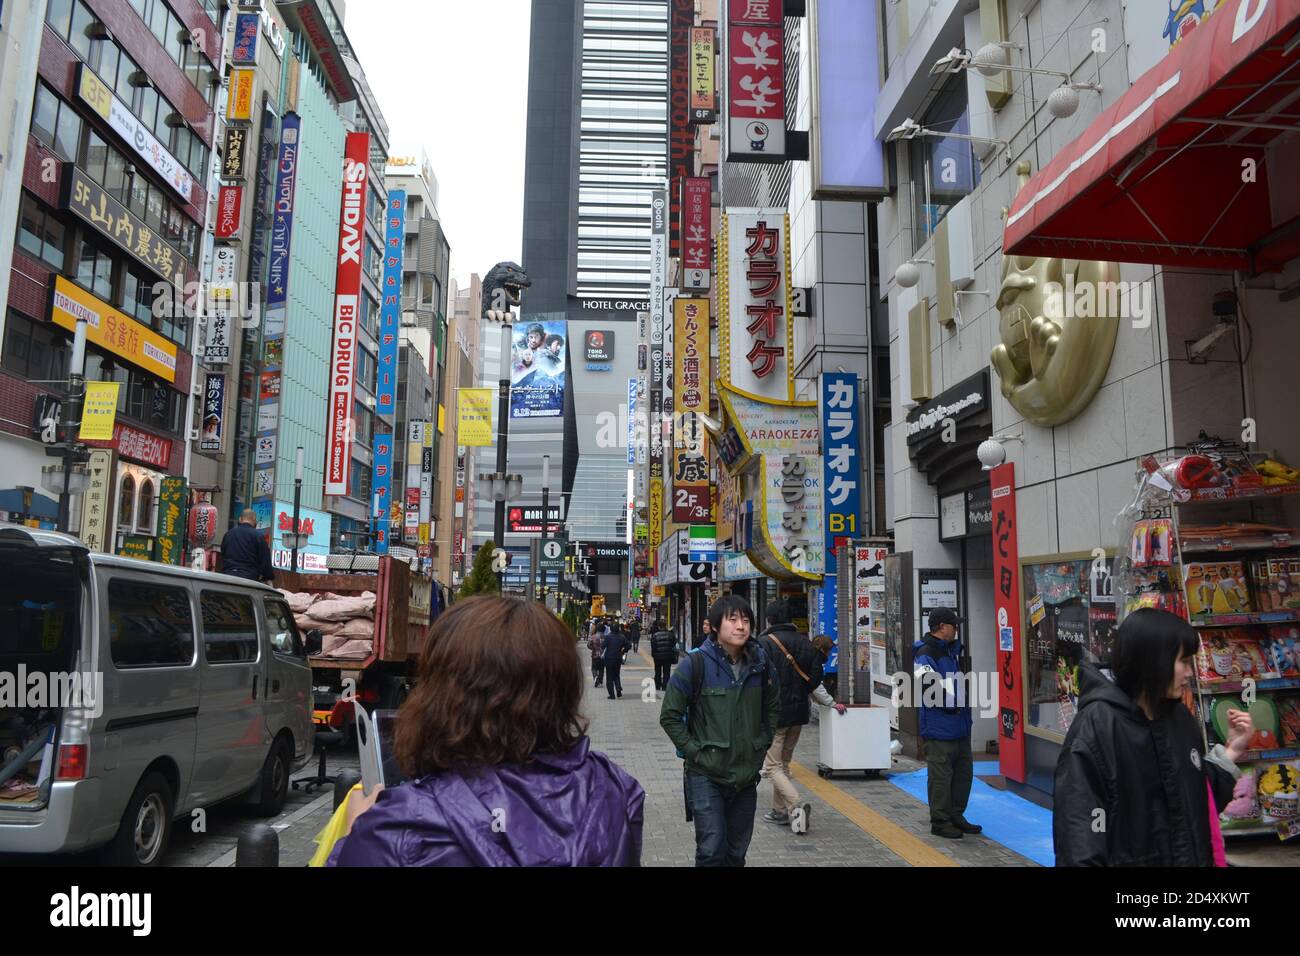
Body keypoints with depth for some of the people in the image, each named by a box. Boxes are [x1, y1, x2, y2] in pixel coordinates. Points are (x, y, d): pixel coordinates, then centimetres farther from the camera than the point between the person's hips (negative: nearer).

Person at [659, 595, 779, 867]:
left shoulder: (761, 664, 0)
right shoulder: (696, 664, -13)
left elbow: (772, 708, 17)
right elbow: (669, 716, -8)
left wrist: (762, 744, 8)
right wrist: (693, 750, -11)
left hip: (747, 775, 4)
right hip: (706, 775, -4)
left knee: (737, 852, 15)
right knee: (712, 850, -6)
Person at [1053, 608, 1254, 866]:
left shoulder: (1181, 719, 2)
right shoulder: (1096, 725, -21)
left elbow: (1200, 796, 8)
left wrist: (1232, 750, 1)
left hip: (1191, 856, 7)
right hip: (1127, 858, -7)